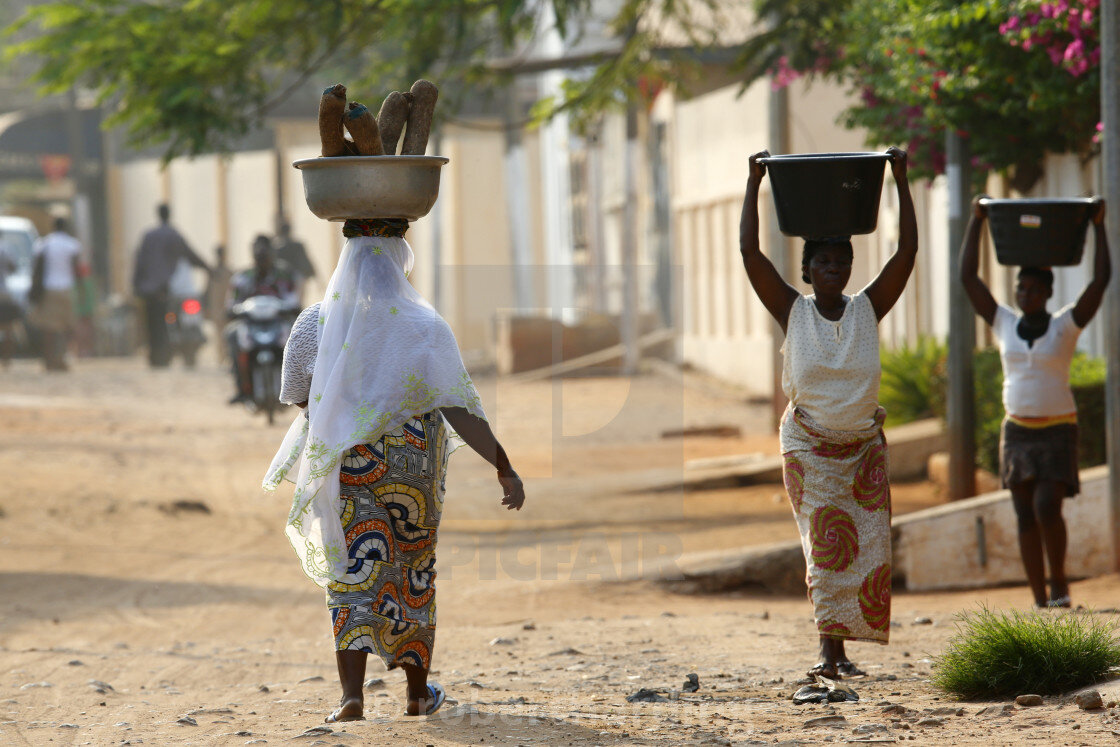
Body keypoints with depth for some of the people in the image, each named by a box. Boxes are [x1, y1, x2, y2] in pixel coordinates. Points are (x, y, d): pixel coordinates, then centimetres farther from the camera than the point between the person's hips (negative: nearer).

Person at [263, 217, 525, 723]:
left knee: (352, 577, 0)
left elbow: (298, 398, 8)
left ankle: (351, 694, -18)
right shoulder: (425, 330, -12)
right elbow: (461, 411, -17)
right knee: (414, 576, 17)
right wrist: (504, 468, -13)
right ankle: (418, 693, 28)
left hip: (345, 472, 0)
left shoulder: (314, 326, -6)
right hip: (413, 471, 0)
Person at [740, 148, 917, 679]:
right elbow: (750, 252, -10)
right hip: (809, 446, -2)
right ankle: (831, 649, -9)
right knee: (825, 541, -9)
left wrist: (901, 182, -10)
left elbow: (907, 252, -7)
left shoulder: (868, 310, -1)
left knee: (865, 546, -1)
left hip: (864, 445, 2)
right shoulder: (793, 312, -4)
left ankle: (838, 648, 6)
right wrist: (753, 184, -11)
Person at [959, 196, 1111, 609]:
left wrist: (1098, 226, -10)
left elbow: (1101, 280, -12)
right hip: (1017, 431, 4)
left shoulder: (1066, 326, -3)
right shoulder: (1003, 324, 5)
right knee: (1026, 517, 1)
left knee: (1047, 508, -19)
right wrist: (976, 222, 2)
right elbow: (968, 277, 4)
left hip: (1057, 432, -4)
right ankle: (1041, 601, 4)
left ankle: (1059, 581, 0)